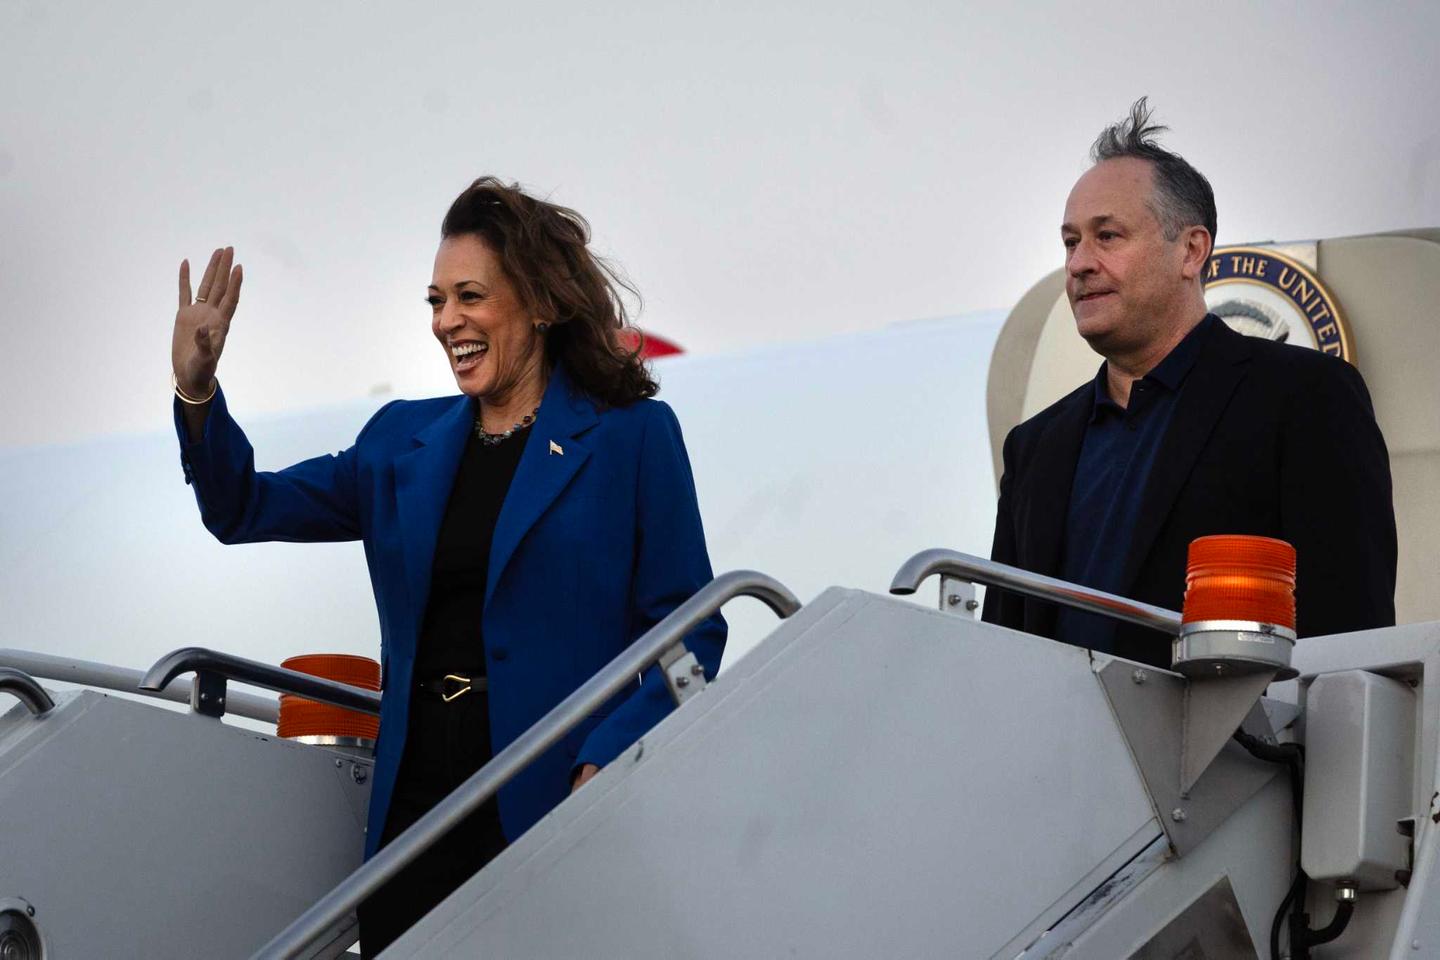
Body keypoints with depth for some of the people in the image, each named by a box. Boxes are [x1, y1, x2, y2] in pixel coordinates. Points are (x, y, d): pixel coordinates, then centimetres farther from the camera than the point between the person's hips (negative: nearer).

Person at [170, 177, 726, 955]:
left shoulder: (633, 437, 0)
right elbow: (247, 510, 15)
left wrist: (605, 767, -17)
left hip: (550, 809, -4)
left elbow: (691, 635, -4)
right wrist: (196, 396, -3)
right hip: (416, 803, 4)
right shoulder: (404, 440, 15)